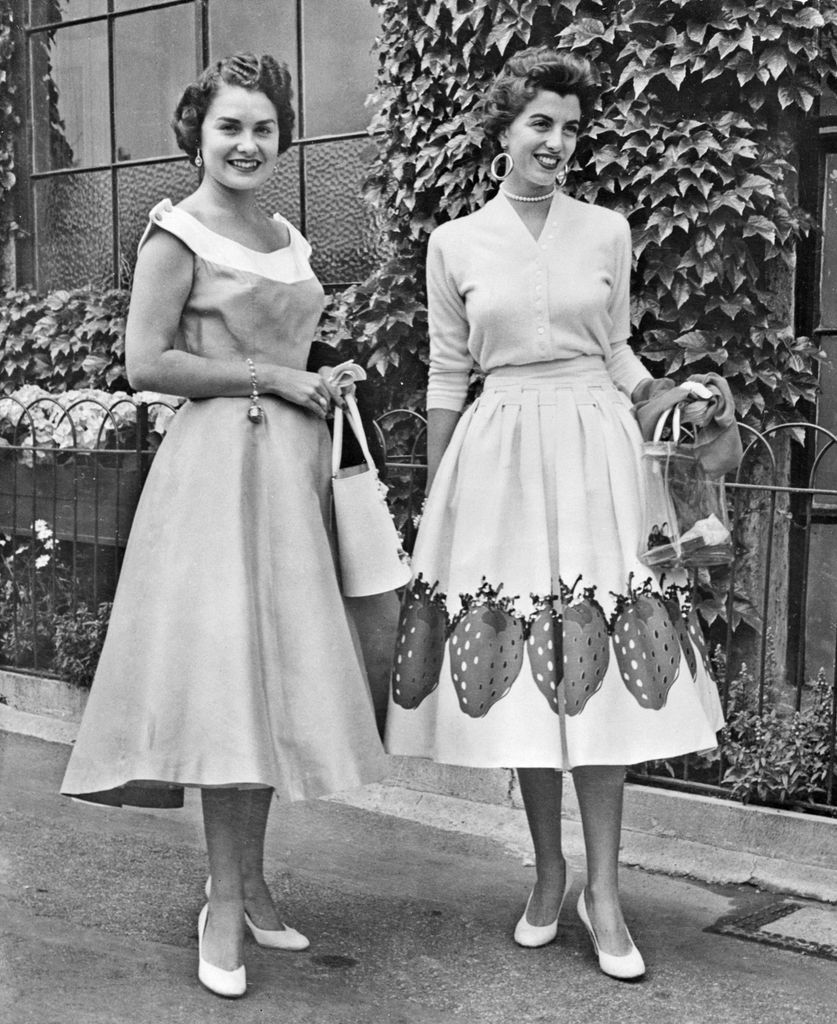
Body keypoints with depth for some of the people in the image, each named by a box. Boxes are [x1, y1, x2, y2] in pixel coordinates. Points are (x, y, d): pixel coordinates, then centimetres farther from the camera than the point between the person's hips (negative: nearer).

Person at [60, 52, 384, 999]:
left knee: (274, 676, 7)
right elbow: (146, 363, -12)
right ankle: (225, 903, -2)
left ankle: (250, 885, 16)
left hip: (293, 463, 7)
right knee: (226, 674, -10)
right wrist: (272, 377, -11)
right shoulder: (178, 232, -3)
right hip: (219, 461, -7)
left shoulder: (286, 239, 18)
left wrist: (318, 392, 11)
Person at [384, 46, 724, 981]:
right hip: (498, 458, 0)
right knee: (516, 665, 4)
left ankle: (602, 890, 6)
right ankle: (548, 874, 20)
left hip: (592, 453, 0)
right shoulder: (454, 244, 5)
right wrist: (431, 501, 8)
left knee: (596, 663, -3)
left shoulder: (607, 232, 6)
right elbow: (446, 377, 8)